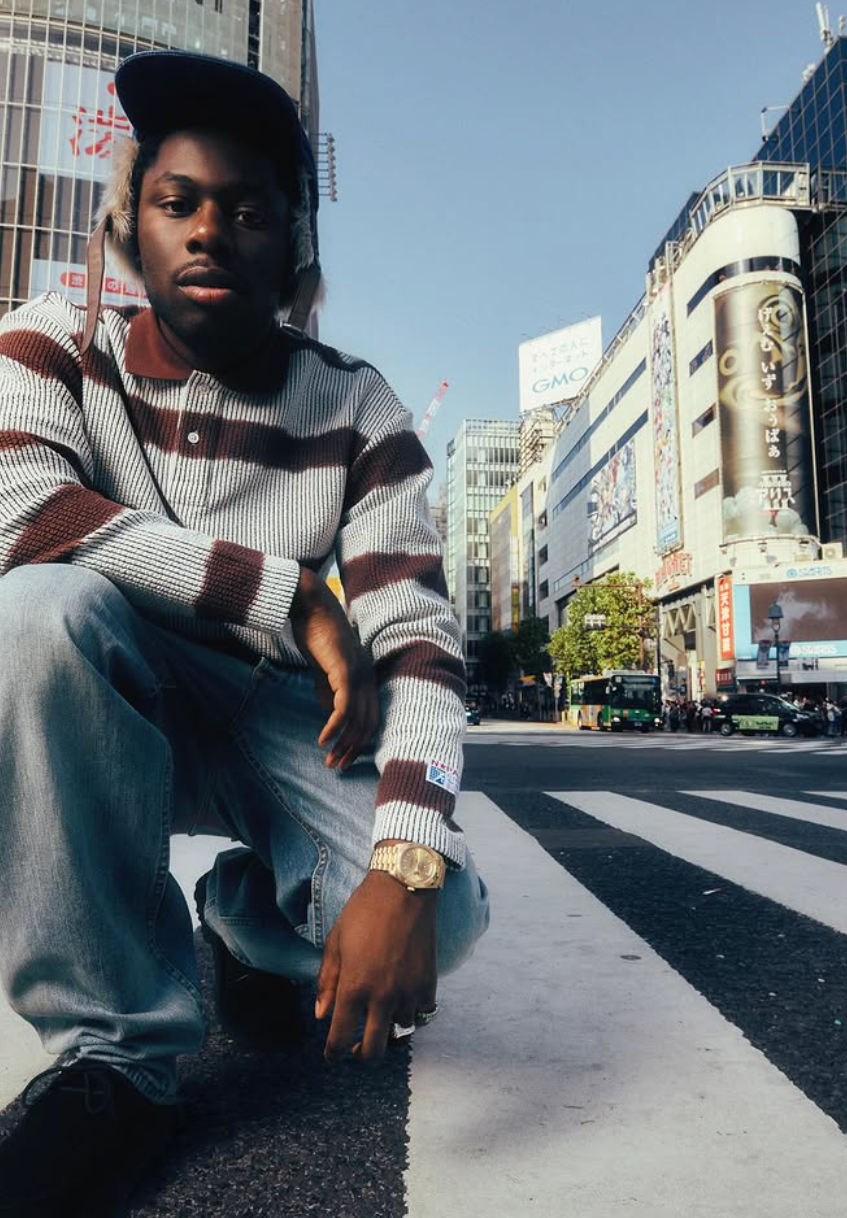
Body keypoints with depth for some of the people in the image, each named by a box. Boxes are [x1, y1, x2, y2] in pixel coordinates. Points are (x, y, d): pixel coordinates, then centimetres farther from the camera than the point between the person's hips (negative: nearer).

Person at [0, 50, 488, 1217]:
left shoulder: (356, 411, -9)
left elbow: (415, 637, -18)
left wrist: (406, 864, -34)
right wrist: (290, 596, -26)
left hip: (283, 720, 0)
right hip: (107, 720, 1)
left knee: (444, 911, -24)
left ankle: (251, 911, 15)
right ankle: (120, 1045, -15)